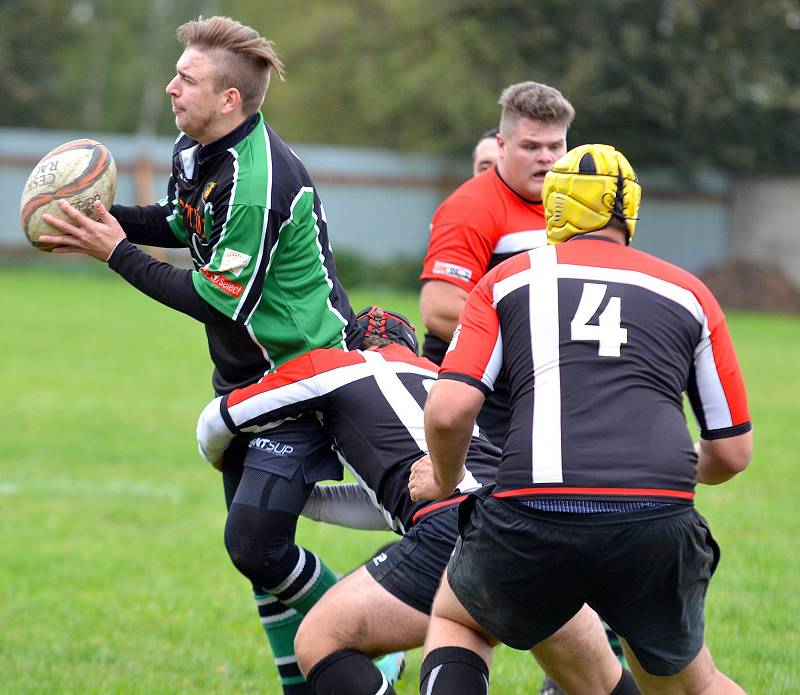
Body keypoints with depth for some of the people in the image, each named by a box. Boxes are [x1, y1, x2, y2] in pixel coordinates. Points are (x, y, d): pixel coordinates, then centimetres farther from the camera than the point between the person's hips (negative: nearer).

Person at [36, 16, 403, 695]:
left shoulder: (258, 182, -28)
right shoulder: (193, 151, 2)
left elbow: (219, 301, -24)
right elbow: (182, 223, 22)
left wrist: (116, 252, -18)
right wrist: (110, 218, 3)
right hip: (245, 375, 9)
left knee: (255, 542, -17)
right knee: (253, 543, 11)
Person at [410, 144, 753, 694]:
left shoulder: (506, 280, 16)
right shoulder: (689, 293, 19)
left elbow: (448, 412, 3)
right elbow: (732, 453, 20)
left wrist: (444, 481, 25)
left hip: (532, 522, -1)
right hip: (658, 526, 1)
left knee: (455, 621, 31)